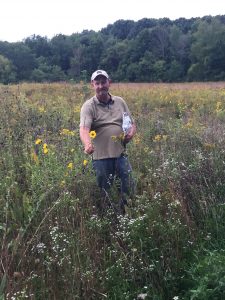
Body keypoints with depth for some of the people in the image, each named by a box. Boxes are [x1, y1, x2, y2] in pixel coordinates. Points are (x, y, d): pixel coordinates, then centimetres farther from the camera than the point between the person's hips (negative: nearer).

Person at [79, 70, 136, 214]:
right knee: (103, 192, 7)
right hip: (101, 157, -3)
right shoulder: (89, 106, -5)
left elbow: (132, 123, 19)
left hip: (120, 154, 3)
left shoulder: (120, 101, 10)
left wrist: (131, 133, -4)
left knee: (129, 187, 5)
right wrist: (88, 144, -42)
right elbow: (84, 128, -21)